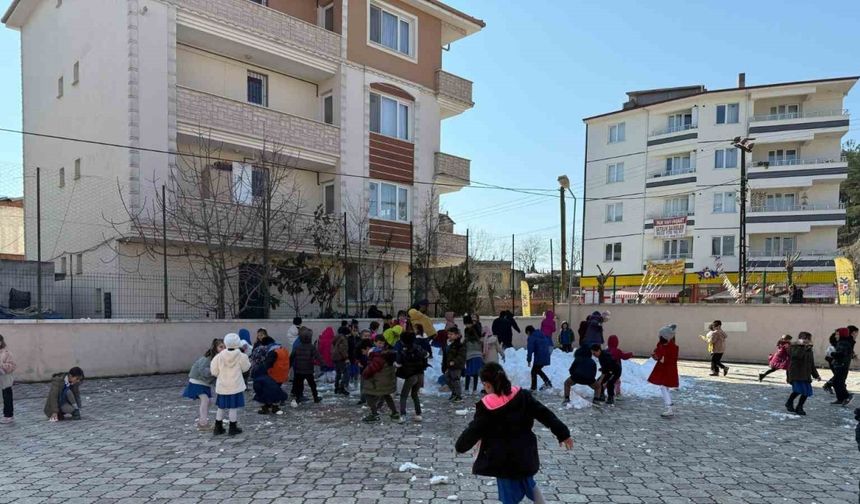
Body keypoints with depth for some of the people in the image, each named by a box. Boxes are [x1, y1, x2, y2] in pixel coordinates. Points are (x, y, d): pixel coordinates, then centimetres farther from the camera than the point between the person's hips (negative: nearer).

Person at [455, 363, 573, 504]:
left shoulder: (486, 407, -17)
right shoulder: (522, 395, -7)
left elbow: (474, 430, -8)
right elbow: (545, 414, -5)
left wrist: (460, 446, 10)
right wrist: (563, 434, 4)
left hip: (503, 461, -4)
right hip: (524, 455, 4)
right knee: (527, 482, 30)